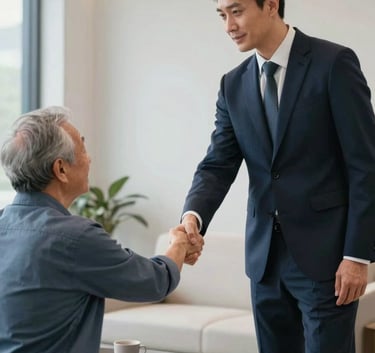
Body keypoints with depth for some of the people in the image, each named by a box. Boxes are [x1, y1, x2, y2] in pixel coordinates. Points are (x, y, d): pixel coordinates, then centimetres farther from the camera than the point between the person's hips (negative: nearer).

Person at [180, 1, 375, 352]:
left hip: (325, 253, -5)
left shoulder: (334, 63, -7)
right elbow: (218, 165, 3)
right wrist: (193, 215, -18)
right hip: (265, 255, 5)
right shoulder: (233, 85, 9)